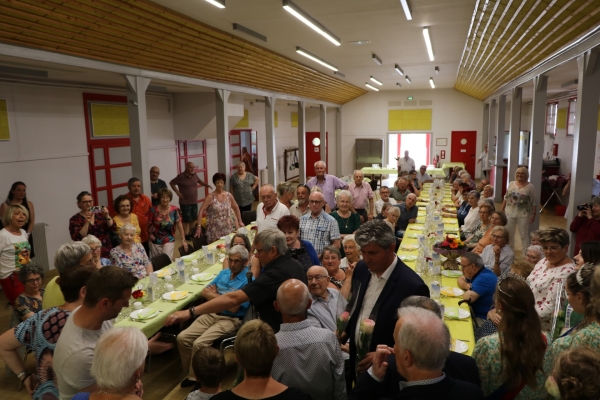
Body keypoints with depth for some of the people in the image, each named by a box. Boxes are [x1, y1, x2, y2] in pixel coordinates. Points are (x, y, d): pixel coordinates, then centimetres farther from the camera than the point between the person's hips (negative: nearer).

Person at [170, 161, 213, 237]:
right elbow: (171, 183, -4)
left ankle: (191, 233, 29)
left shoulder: (195, 175, 1)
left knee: (193, 219, 14)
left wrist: (207, 185, 3)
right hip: (185, 202, -6)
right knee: (187, 220, -1)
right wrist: (178, 192, -11)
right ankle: (186, 235, 11)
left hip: (194, 202, 6)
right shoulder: (181, 176, -14)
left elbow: (200, 181, 21)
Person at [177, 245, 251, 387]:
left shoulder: (248, 280, -14)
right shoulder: (224, 272, 11)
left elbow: (233, 307, -19)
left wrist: (213, 295, -6)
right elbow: (204, 292, 13)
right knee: (182, 337, -7)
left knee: (199, 343, -23)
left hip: (231, 320, -7)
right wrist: (215, 294, -10)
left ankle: (195, 378, 0)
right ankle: (191, 373, 10)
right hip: (211, 314, 7)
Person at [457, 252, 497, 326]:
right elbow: (460, 279, 18)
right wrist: (466, 285, -5)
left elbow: (468, 297, -30)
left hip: (483, 319, -9)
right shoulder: (477, 273, 6)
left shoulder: (484, 278, -24)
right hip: (475, 312, 9)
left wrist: (468, 291, -6)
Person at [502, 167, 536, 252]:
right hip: (510, 213, 3)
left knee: (524, 235, 4)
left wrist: (533, 214, -9)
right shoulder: (511, 184, 5)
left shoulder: (530, 186, -4)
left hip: (523, 215, -3)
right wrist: (501, 210, 8)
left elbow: (533, 203, -4)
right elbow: (506, 198, 10)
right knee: (509, 234, 11)